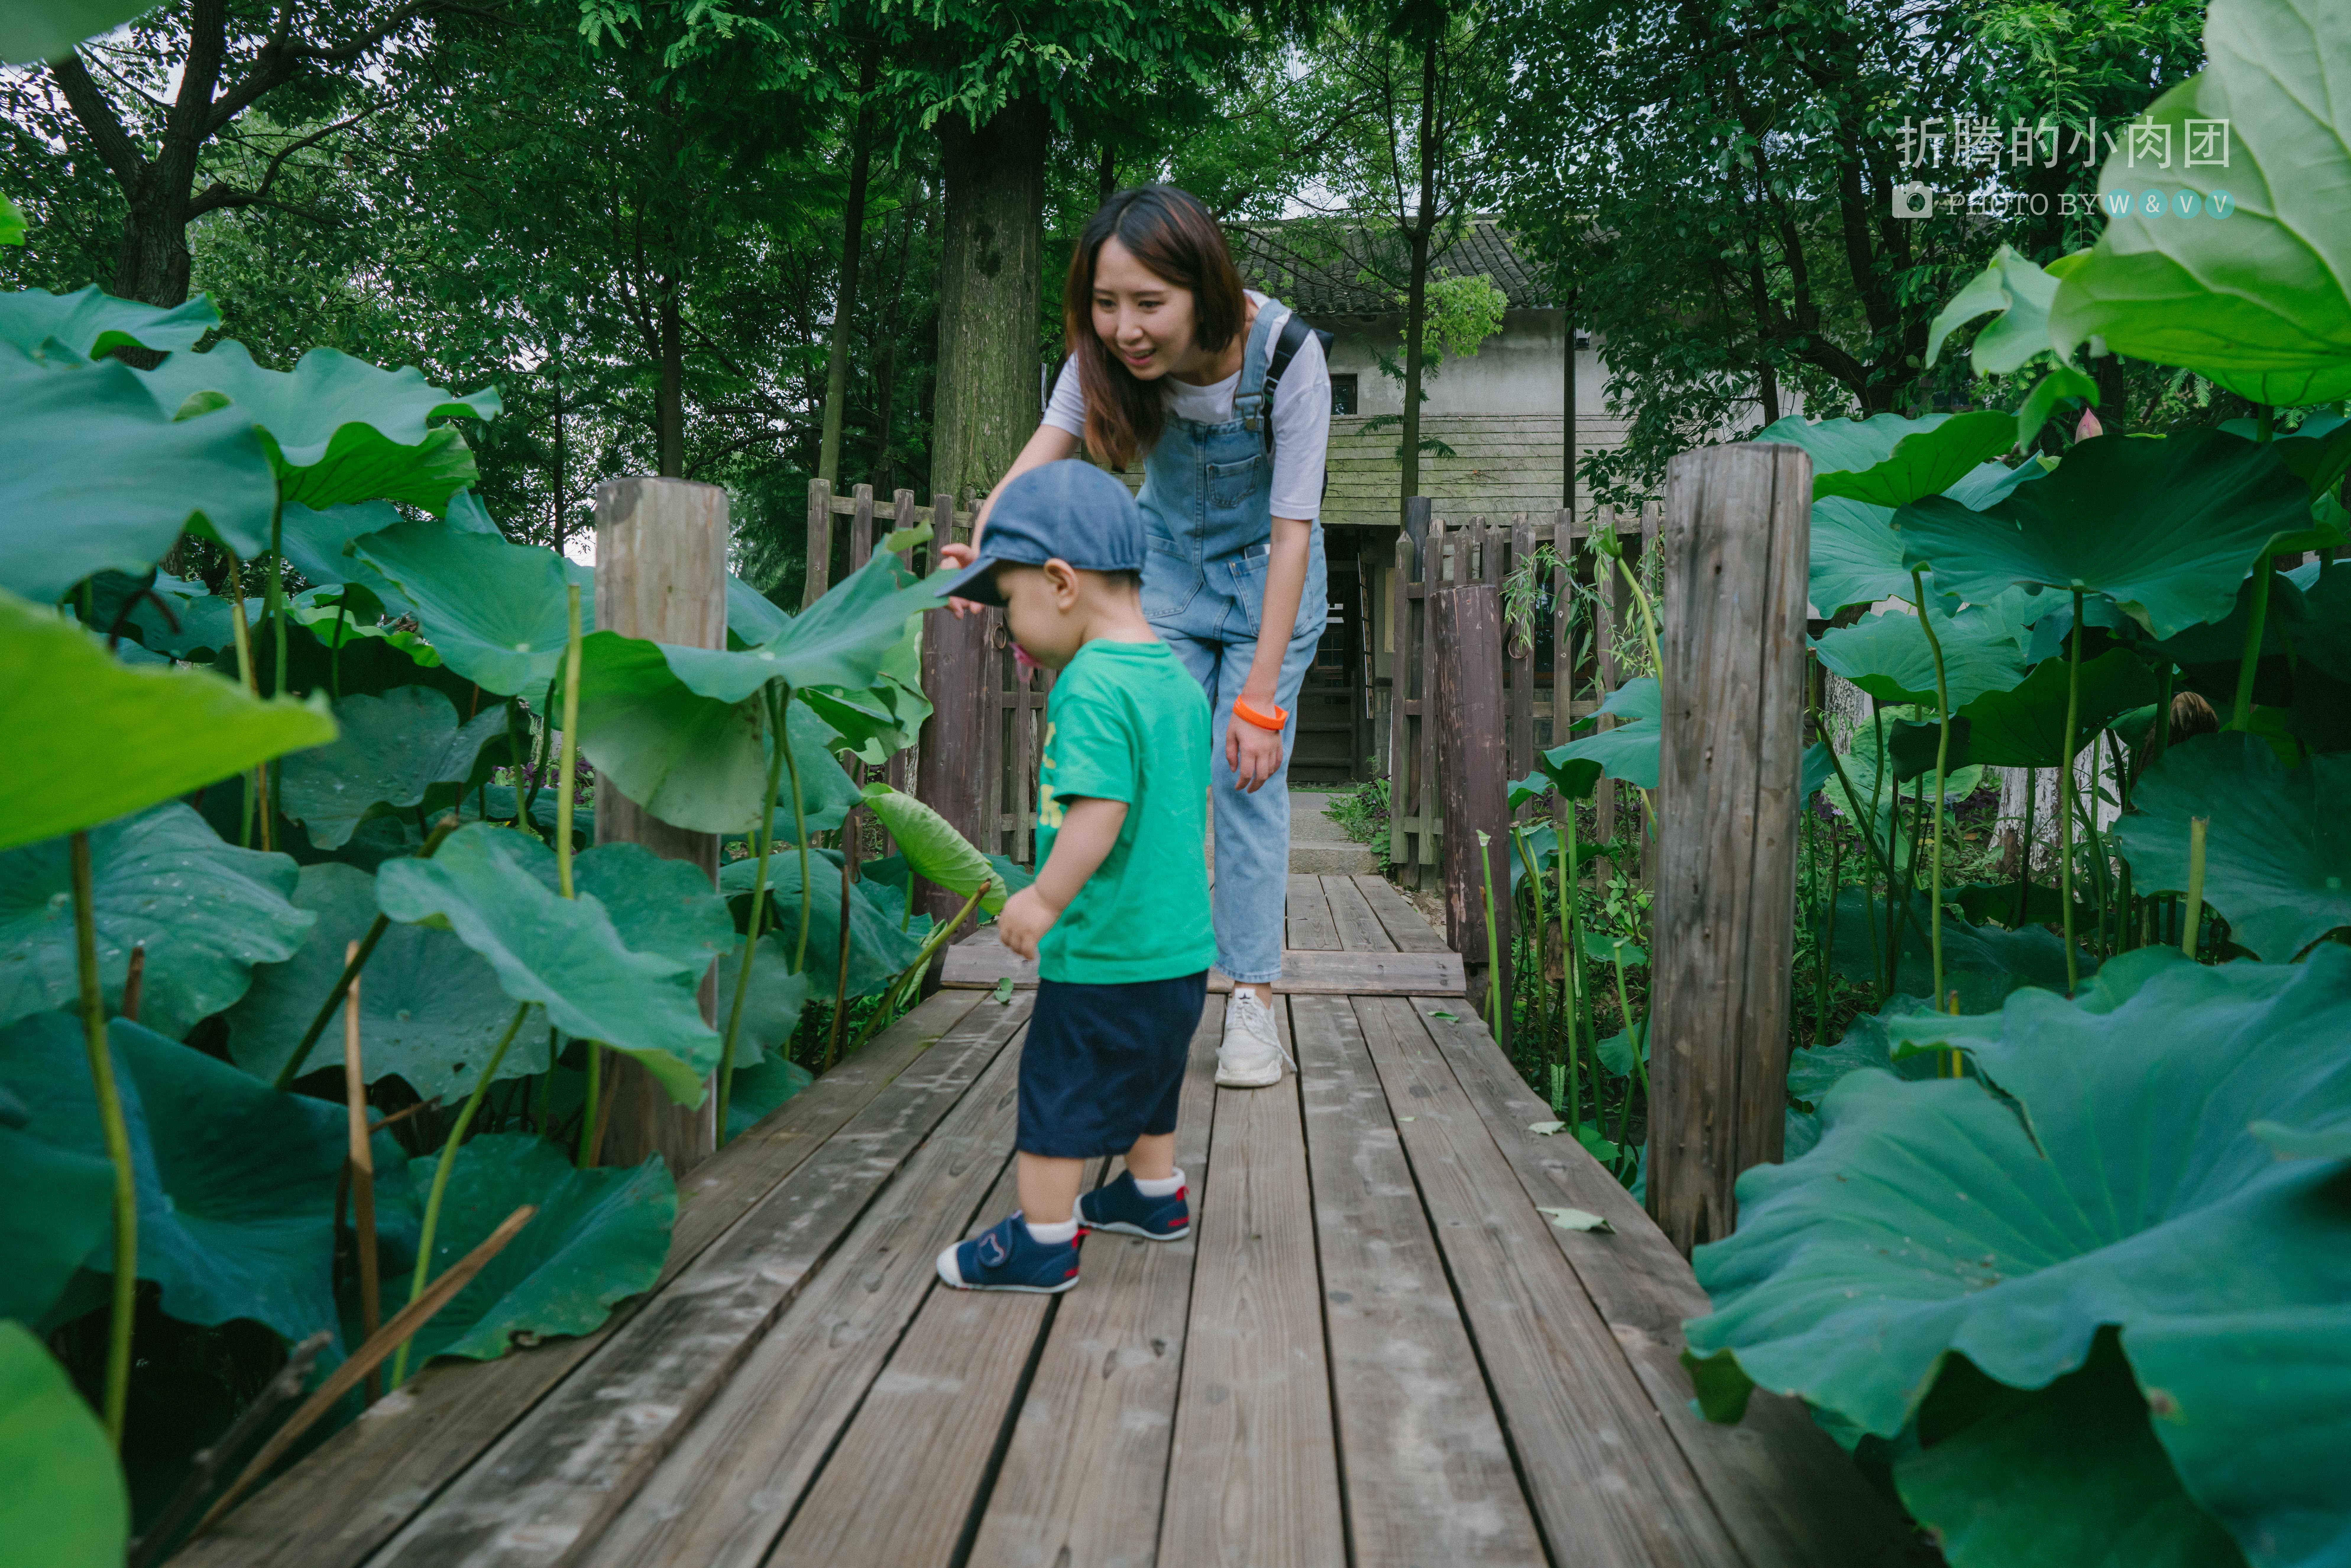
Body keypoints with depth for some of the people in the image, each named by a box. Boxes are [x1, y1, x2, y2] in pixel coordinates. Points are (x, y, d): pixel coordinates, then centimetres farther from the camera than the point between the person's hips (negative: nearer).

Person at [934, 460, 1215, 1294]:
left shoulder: (1090, 685, -21)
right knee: (1147, 1078, 26)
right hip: (1180, 944, 9)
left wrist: (1044, 898, -17)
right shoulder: (1179, 679, 7)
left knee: (1058, 1092, 6)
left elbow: (1100, 810, -29)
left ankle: (1040, 1242, 18)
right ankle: (1155, 1196, 43)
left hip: (1103, 953, -9)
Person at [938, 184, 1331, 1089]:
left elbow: (1293, 530, -28)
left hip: (1267, 571, -2)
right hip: (1167, 563, 3)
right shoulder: (1109, 353, -21)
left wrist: (1260, 698, -31)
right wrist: (987, 547, -56)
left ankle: (1253, 1002, 1)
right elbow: (1046, 451, -34)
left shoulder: (1285, 354, -30)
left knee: (1250, 778, -7)